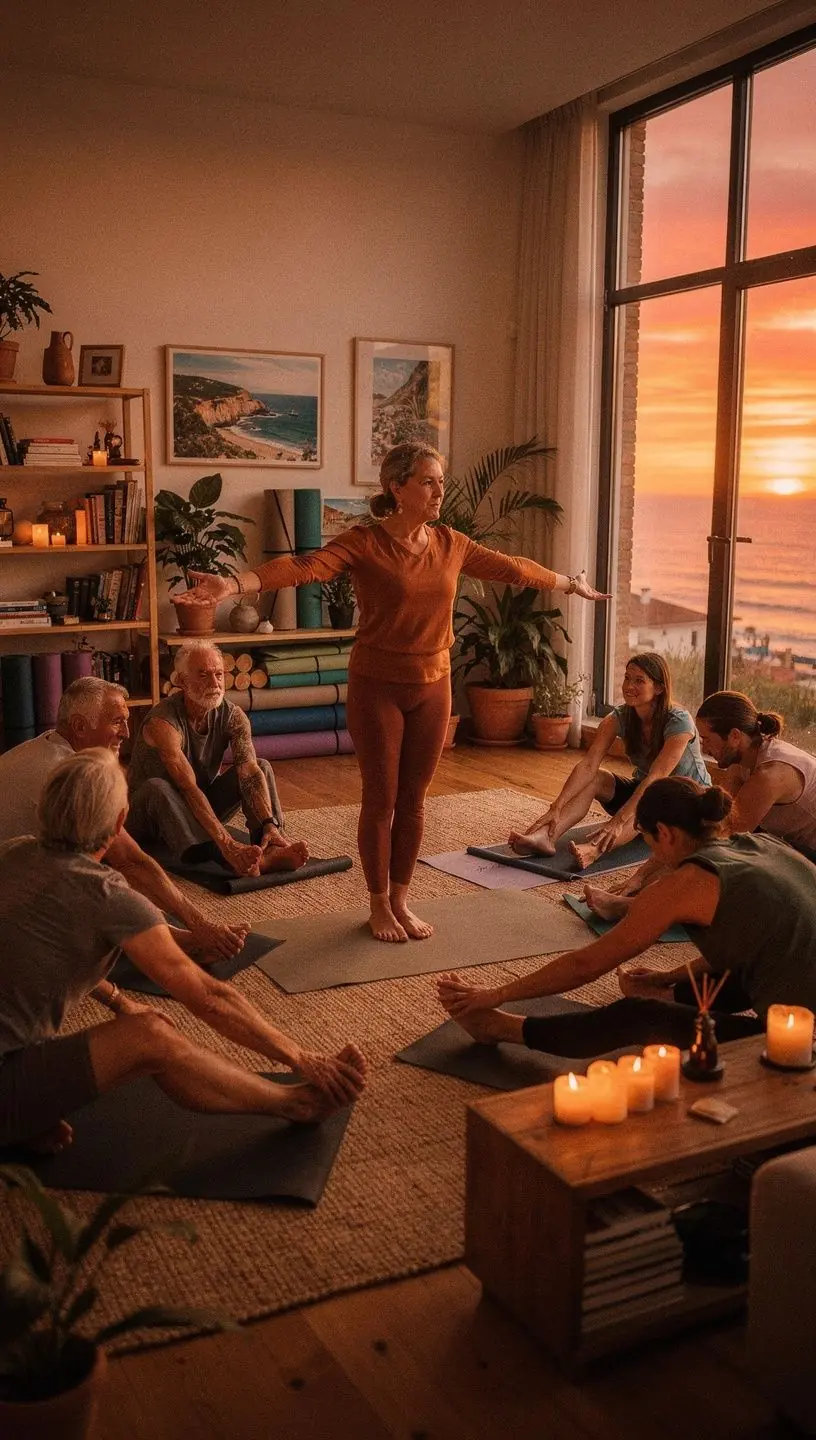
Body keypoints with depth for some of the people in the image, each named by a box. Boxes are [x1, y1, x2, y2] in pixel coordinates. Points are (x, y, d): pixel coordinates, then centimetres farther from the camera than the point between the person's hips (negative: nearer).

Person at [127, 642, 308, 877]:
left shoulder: (232, 716, -12)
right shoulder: (163, 723, -29)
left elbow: (251, 773, -25)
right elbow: (188, 788, -39)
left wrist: (270, 824, -41)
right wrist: (225, 841, -49)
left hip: (202, 806, 5)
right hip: (149, 813, -5)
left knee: (262, 767, -12)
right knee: (156, 787, -38)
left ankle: (271, 849, -38)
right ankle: (232, 860, -57)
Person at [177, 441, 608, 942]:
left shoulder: (451, 543, 2)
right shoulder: (364, 543, -13)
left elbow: (511, 567, 16)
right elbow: (304, 566, -28)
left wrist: (570, 584, 27)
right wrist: (234, 584, -43)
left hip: (433, 687, 4)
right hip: (378, 688, -4)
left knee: (414, 801, 12)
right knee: (381, 800, 5)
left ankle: (401, 901, 27)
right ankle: (379, 905, 22)